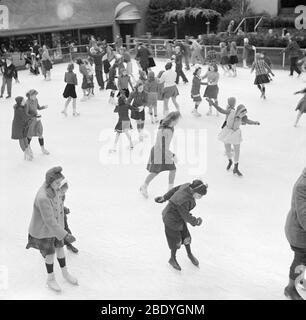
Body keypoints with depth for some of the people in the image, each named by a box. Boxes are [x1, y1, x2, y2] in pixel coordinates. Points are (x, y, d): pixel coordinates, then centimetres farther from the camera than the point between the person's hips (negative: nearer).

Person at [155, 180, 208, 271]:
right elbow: (185, 215, -27)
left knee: (186, 237, 18)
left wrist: (163, 198, 12)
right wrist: (195, 221, -10)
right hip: (172, 220, -8)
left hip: (180, 218, 8)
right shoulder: (184, 201, -40)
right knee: (176, 241, 8)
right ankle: (172, 259, 34)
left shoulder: (187, 186, -17)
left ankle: (189, 254, 44)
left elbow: (174, 190, -1)